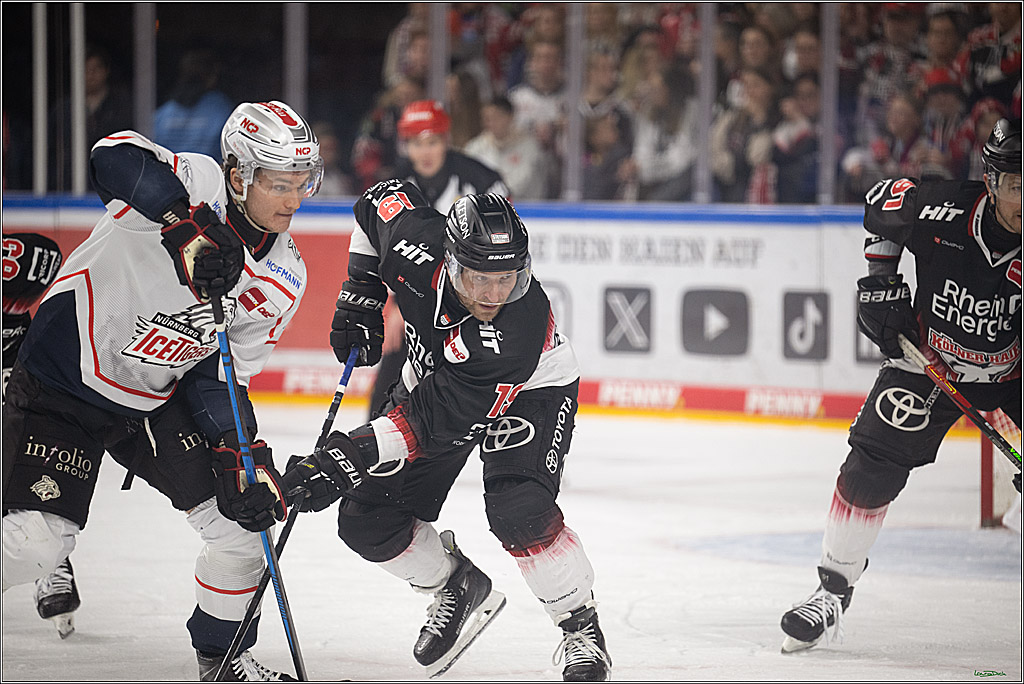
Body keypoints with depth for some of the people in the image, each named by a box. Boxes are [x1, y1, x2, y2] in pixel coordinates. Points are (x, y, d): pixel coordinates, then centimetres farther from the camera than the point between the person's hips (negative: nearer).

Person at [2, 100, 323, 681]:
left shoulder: (284, 278, -2)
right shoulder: (198, 184, -20)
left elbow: (220, 373, 1)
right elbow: (116, 158, -41)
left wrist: (242, 450, -14)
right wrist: (187, 225, -50)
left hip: (156, 402, 6)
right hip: (62, 382, -6)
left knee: (246, 515, -1)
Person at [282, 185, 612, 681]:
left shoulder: (518, 330, -42)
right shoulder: (415, 243, -32)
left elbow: (437, 422, -40)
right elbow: (382, 198, -5)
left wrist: (348, 457, -46)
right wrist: (360, 295, -7)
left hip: (530, 392, -5)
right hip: (432, 374, 5)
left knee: (518, 510, -30)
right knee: (366, 520, -3)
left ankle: (580, 627, -6)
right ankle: (458, 590, 24)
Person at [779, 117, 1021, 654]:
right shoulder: (940, 211, -26)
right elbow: (881, 201, -1)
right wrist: (879, 278, -6)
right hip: (927, 356, 1)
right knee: (872, 466, -6)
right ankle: (834, 587, 12)